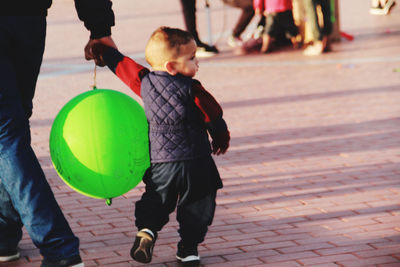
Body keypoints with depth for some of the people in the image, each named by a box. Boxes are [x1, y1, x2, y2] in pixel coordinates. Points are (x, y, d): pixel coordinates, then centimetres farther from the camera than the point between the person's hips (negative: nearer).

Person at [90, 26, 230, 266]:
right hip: (195, 161, -4)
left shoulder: (144, 82, -1)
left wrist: (102, 51, 32)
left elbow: (122, 64, 14)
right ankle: (189, 246, 10)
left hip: (159, 161, 4)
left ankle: (147, 228, -5)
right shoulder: (190, 88, -13)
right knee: (197, 205, 10)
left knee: (156, 201, 18)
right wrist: (221, 139, 15)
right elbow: (213, 115, -4)